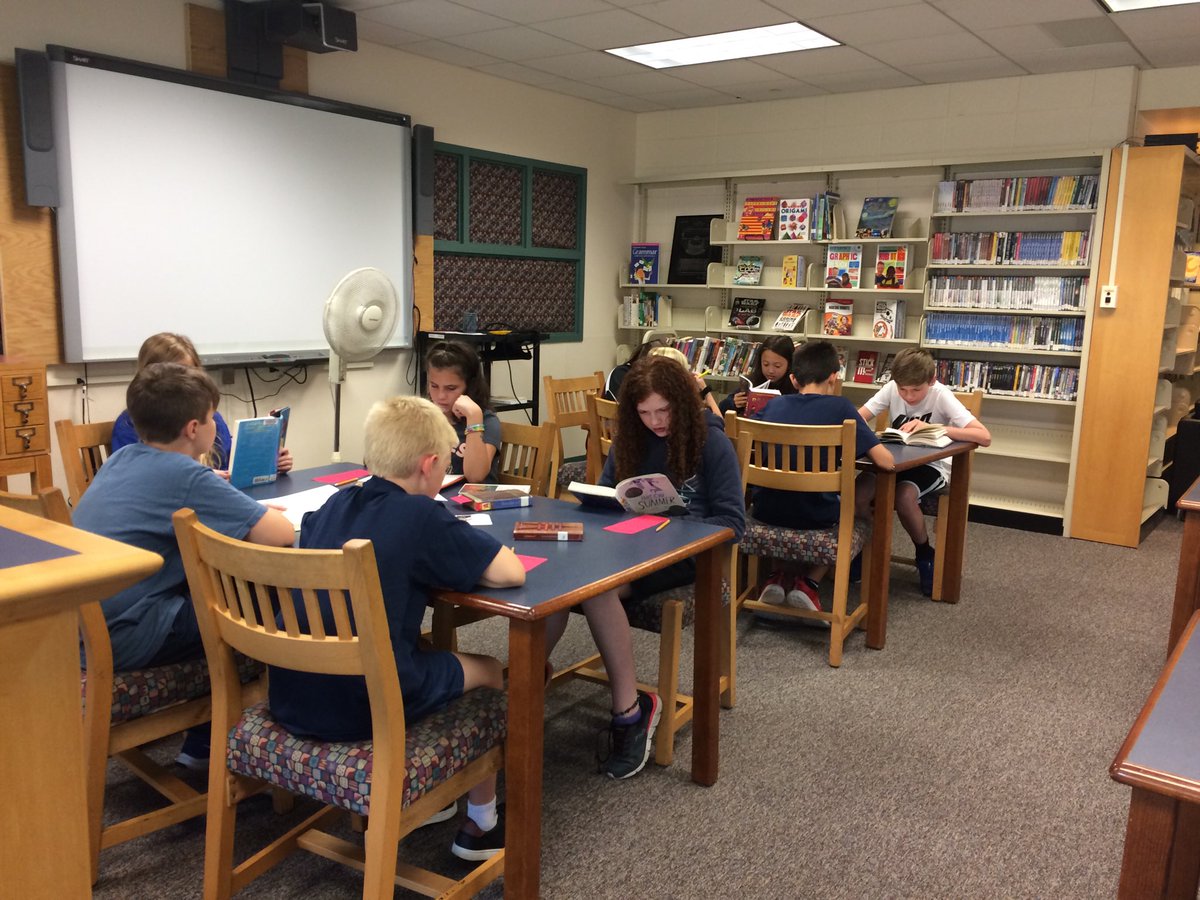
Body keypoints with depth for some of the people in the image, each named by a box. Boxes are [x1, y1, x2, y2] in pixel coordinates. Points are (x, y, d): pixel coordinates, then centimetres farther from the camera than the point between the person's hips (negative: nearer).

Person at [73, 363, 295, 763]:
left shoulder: (122, 458, 7)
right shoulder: (185, 475, -17)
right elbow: (281, 535, -18)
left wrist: (248, 512, 13)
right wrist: (262, 516, 5)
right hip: (121, 638, -8)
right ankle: (205, 745, 19)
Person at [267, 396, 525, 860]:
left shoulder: (335, 504, 6)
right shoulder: (421, 516, -14)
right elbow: (511, 572, -15)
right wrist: (463, 553, 6)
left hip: (290, 700, 7)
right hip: (365, 708, -7)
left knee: (425, 647, 30)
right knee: (488, 671, 17)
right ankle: (480, 824, 29)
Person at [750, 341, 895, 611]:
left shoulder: (775, 404, 5)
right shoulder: (839, 406, -6)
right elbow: (885, 461, -11)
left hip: (767, 511, 4)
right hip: (816, 518, -4)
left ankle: (781, 576, 19)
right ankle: (809, 582, 13)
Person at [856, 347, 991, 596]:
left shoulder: (941, 396, -17)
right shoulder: (892, 389, -7)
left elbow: (984, 437, -27)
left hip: (931, 465, -3)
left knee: (904, 495, -34)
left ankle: (925, 556, -6)